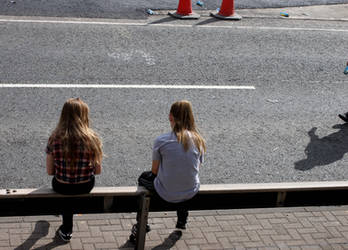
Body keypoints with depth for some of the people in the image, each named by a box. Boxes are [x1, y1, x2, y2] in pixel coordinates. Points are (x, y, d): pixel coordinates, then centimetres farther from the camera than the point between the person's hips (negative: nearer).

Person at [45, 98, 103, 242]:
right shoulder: (92, 139, -17)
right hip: (85, 187, 0)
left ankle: (67, 230, 46)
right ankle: (66, 229, 50)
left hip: (61, 187, 0)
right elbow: (98, 171, -8)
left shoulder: (55, 138, -16)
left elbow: (50, 171, -9)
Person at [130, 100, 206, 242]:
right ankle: (182, 221, 53)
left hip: (165, 196, -3)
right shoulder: (199, 141, -5)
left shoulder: (161, 141, -15)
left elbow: (154, 171, -3)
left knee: (144, 178, 29)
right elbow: (197, 169, 7)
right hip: (191, 195, 3)